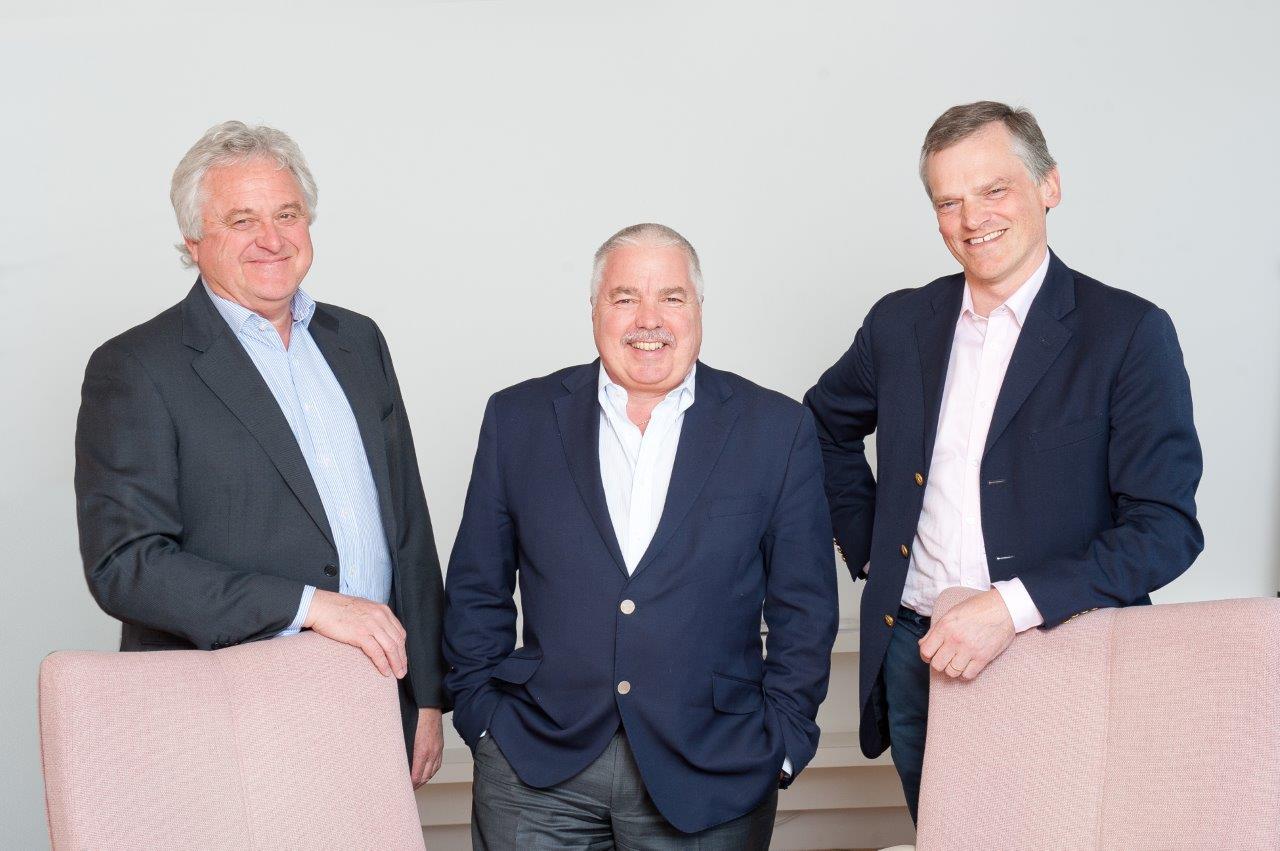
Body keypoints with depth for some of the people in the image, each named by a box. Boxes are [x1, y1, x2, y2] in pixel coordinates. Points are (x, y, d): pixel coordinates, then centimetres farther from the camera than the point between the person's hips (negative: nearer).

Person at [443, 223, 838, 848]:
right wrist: (484, 718, 2)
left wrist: (780, 742, -2)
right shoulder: (519, 418, 3)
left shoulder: (777, 429, 0)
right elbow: (475, 591, 8)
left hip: (709, 778, 0)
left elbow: (803, 608, 2)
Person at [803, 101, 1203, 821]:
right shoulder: (900, 323, 6)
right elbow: (828, 424, 24)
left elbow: (1166, 526, -13)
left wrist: (1015, 606, -23)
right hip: (915, 657, 4)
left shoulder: (1130, 332, -8)